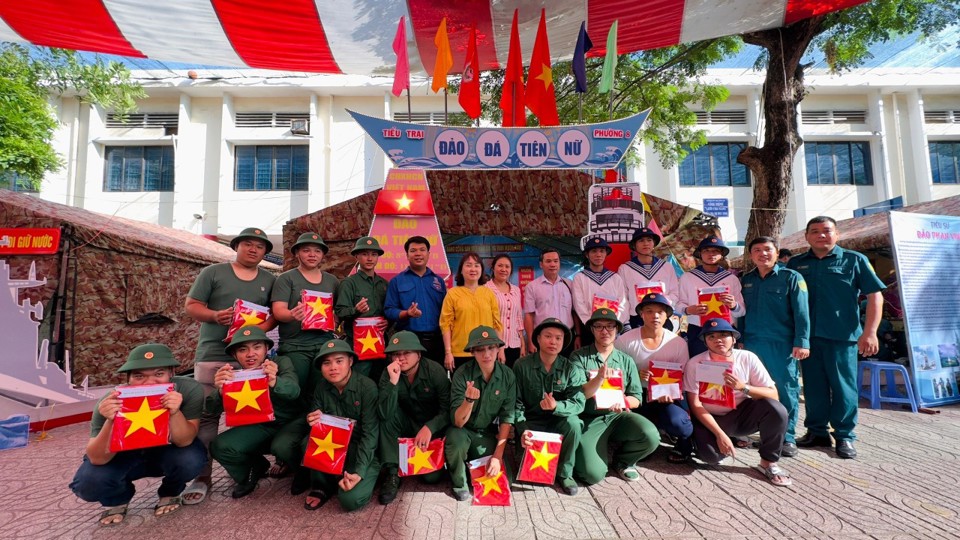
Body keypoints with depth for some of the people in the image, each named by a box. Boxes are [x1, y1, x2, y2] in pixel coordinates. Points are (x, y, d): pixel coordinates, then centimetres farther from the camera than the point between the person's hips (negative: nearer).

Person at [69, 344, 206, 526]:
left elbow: (184, 441, -28)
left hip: (167, 453, -1)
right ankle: (118, 499, 13)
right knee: (88, 483, -25)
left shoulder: (189, 389, -31)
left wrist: (175, 413, -48)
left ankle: (169, 494, 6)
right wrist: (110, 421, -45)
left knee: (190, 459, -31)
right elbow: (98, 459, -26)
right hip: (125, 457, 1)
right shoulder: (111, 403, -28)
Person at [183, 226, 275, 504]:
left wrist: (261, 328, -12)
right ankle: (202, 477, 6)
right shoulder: (213, 272, 5)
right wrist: (215, 316, -17)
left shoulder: (270, 280, 12)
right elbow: (191, 305, 2)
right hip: (213, 354, -2)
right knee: (206, 415, -3)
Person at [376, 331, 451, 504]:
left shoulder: (435, 371, -21)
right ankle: (392, 474, -18)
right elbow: (384, 415, -30)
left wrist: (429, 427, -34)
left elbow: (447, 409, -19)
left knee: (432, 476, -17)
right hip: (408, 424, 2)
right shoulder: (388, 374, -16)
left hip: (433, 427, -2)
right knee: (386, 417, -27)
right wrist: (393, 381, -40)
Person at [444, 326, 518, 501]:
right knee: (455, 439, -34)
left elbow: (507, 418, -8)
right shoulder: (462, 374, -22)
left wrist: (498, 455, -13)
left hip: (488, 433, 3)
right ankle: (459, 482, -4)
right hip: (463, 430, -2)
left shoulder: (508, 375, -14)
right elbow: (457, 422, -25)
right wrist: (469, 400, -44)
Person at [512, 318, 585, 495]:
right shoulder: (522, 366, -9)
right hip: (533, 422, -1)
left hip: (560, 421, 1)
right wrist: (522, 430, -25)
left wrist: (557, 407, -36)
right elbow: (516, 402, -11)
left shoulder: (571, 369, -7)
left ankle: (565, 473, -5)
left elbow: (579, 403, -16)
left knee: (573, 423, -30)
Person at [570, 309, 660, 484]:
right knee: (593, 474, -22)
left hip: (618, 416, 3)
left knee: (651, 436, -25)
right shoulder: (579, 357, -3)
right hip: (590, 420, -3)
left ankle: (623, 461, 8)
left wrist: (622, 401, -17)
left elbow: (636, 398, 5)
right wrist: (599, 378, -27)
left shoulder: (626, 360, 7)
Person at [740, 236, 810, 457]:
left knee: (786, 390, 2)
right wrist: (741, 339, 9)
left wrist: (801, 342, -13)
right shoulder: (746, 280, 11)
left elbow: (801, 312, -6)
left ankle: (788, 438, 13)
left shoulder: (791, 277, 0)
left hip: (782, 344, -3)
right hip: (752, 344, 3)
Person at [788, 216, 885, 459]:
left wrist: (869, 333, -10)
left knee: (843, 387, 5)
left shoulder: (854, 260, 2)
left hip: (842, 336, -2)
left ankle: (844, 436, 19)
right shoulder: (796, 264, 8)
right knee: (813, 387, 10)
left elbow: (875, 295, -1)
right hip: (807, 336, 2)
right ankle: (817, 431, 23)